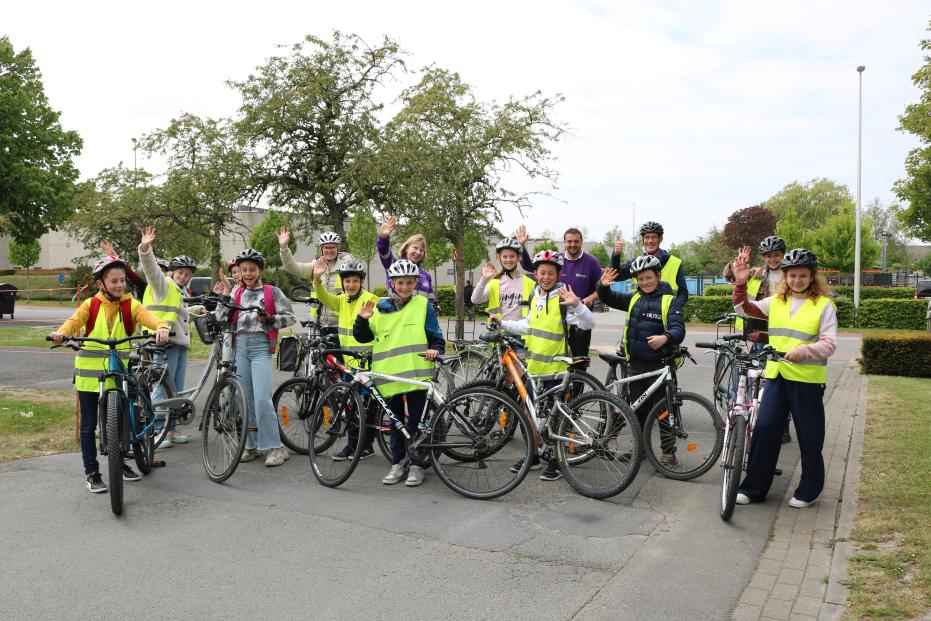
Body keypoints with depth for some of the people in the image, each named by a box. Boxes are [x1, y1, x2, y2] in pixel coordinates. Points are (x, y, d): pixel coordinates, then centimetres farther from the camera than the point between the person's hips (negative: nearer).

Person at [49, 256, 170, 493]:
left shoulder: (130, 305, -3)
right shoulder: (90, 305, -2)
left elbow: (148, 317, -20)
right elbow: (74, 321, -18)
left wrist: (162, 326, -43)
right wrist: (61, 333, -40)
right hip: (89, 372, -1)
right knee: (89, 424, 5)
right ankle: (91, 472, 14)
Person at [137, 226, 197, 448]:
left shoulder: (183, 292, 24)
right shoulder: (163, 284, -1)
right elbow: (151, 267, -21)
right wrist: (145, 248, -35)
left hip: (181, 344, 9)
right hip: (165, 343, -9)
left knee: (177, 390, 12)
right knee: (163, 389, -6)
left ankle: (171, 430, 20)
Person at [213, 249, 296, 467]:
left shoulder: (272, 292, 6)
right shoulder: (237, 294, 17)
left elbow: (289, 316, 1)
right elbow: (223, 320, 9)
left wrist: (270, 320, -14)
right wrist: (224, 296, 2)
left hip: (261, 346, -4)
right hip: (239, 346, 4)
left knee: (262, 398, -13)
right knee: (244, 398, 5)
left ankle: (275, 448, -8)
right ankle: (251, 445, 15)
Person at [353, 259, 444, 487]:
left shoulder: (423, 305, 3)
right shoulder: (381, 307, 9)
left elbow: (436, 337, 4)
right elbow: (363, 337, 11)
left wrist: (435, 350, -16)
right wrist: (362, 320, -7)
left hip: (416, 373, -3)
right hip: (389, 374, 3)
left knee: (416, 423, 2)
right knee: (396, 422, 13)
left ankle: (417, 465, 14)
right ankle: (397, 464, 24)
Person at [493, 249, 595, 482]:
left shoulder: (563, 298, -14)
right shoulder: (534, 296, 8)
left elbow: (589, 324, -22)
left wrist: (577, 304, -38)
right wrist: (503, 323, 17)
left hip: (555, 367, -7)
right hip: (534, 366, 7)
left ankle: (555, 463, 14)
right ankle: (533, 457, 29)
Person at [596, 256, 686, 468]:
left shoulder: (669, 301, -8)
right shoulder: (634, 298, 9)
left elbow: (679, 329, -18)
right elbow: (610, 299, 14)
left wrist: (665, 337, -40)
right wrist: (603, 286, -8)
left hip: (659, 364, -5)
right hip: (636, 363, 5)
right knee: (637, 409, 14)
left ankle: (668, 452, 10)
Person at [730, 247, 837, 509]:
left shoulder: (824, 305, -3)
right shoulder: (776, 301, 10)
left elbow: (829, 344, -9)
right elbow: (745, 307, 6)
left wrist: (805, 351, -26)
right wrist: (741, 283, -10)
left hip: (807, 379, -3)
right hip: (776, 375, 4)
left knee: (809, 437, 7)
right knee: (764, 429, 1)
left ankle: (809, 490, 23)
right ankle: (754, 487, 11)